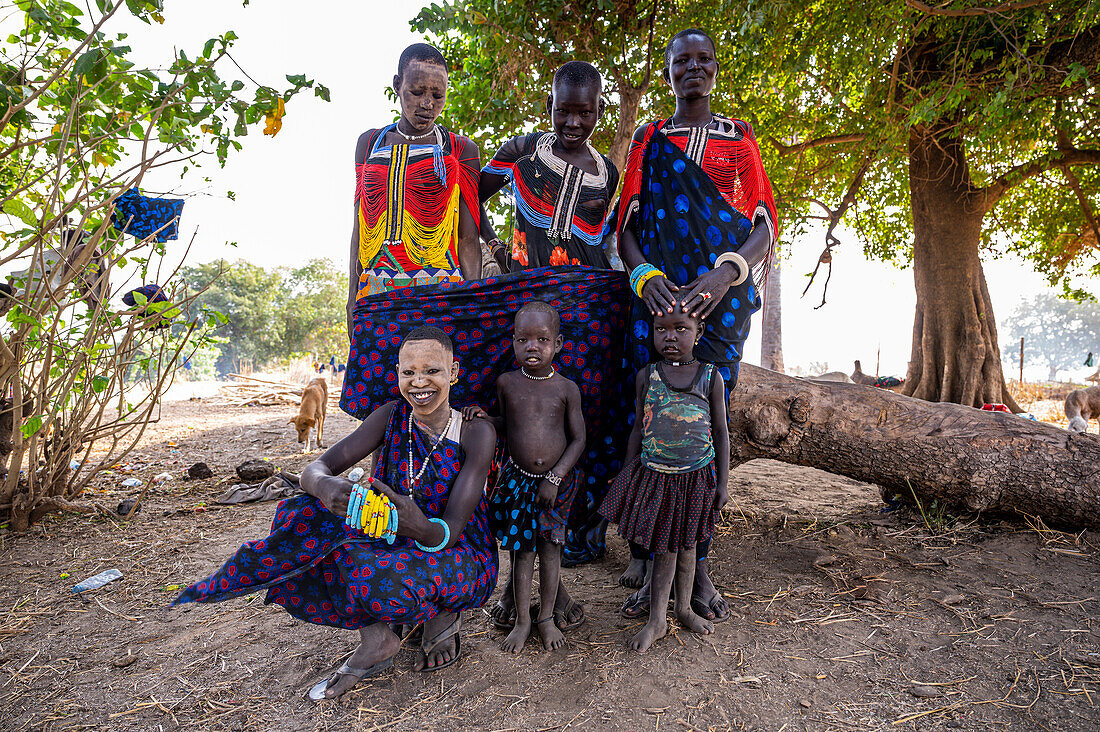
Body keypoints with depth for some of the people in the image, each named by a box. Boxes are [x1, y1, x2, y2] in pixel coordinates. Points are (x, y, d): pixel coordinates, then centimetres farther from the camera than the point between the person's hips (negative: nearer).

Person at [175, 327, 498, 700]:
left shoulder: (477, 432, -20)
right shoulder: (391, 417, -9)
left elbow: (451, 530, -24)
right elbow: (315, 469, -15)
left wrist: (420, 526, -49)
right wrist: (325, 485, -41)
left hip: (461, 556, -4)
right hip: (396, 543, 4)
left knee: (379, 578, -36)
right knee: (308, 519, -18)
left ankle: (443, 613, 1)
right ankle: (374, 638, -6)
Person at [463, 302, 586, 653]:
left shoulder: (566, 388, -8)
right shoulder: (506, 383, -3)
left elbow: (578, 440, -5)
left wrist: (555, 477, -12)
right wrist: (484, 417, -8)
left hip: (557, 480, -1)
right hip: (517, 478, 1)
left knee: (549, 547, 11)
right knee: (521, 549, 9)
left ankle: (546, 617, 30)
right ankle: (522, 620, 27)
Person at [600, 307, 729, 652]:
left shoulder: (711, 377, -3)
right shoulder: (646, 376, -1)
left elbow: (721, 432, 2)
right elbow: (639, 427, 6)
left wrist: (722, 482, 1)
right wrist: (627, 473, 6)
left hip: (696, 477, 0)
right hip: (654, 474, 0)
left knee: (687, 543, 16)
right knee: (664, 547, 6)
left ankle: (684, 609, 38)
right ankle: (657, 620, 24)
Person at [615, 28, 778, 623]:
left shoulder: (740, 137, 16)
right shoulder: (648, 140, 17)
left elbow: (765, 225, 6)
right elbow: (627, 226, 8)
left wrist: (725, 272, -15)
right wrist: (645, 276, -14)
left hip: (721, 297, 0)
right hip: (657, 295, 0)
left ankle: (695, 566, 4)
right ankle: (648, 557, 1)